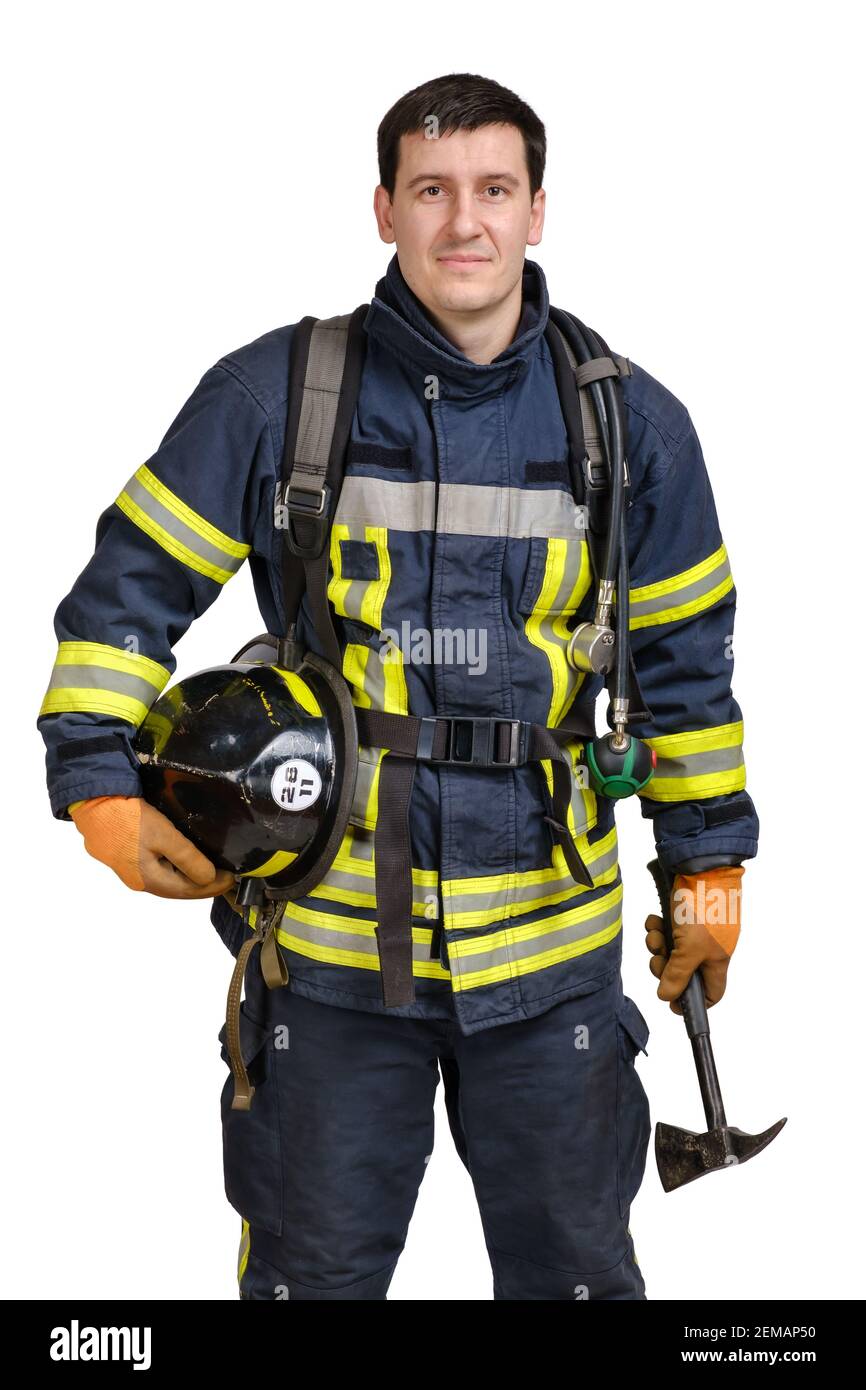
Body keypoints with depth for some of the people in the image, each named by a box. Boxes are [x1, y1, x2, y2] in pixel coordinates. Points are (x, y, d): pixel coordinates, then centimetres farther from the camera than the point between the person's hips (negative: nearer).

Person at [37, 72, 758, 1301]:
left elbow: (685, 659, 9)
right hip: (328, 941, -1)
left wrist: (708, 869, 10)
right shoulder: (272, 395, -6)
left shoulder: (633, 424, 1)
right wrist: (103, 790, -12)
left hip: (551, 940, 2)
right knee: (314, 1269, 15)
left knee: (574, 1266, 17)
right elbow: (129, 590, -1)